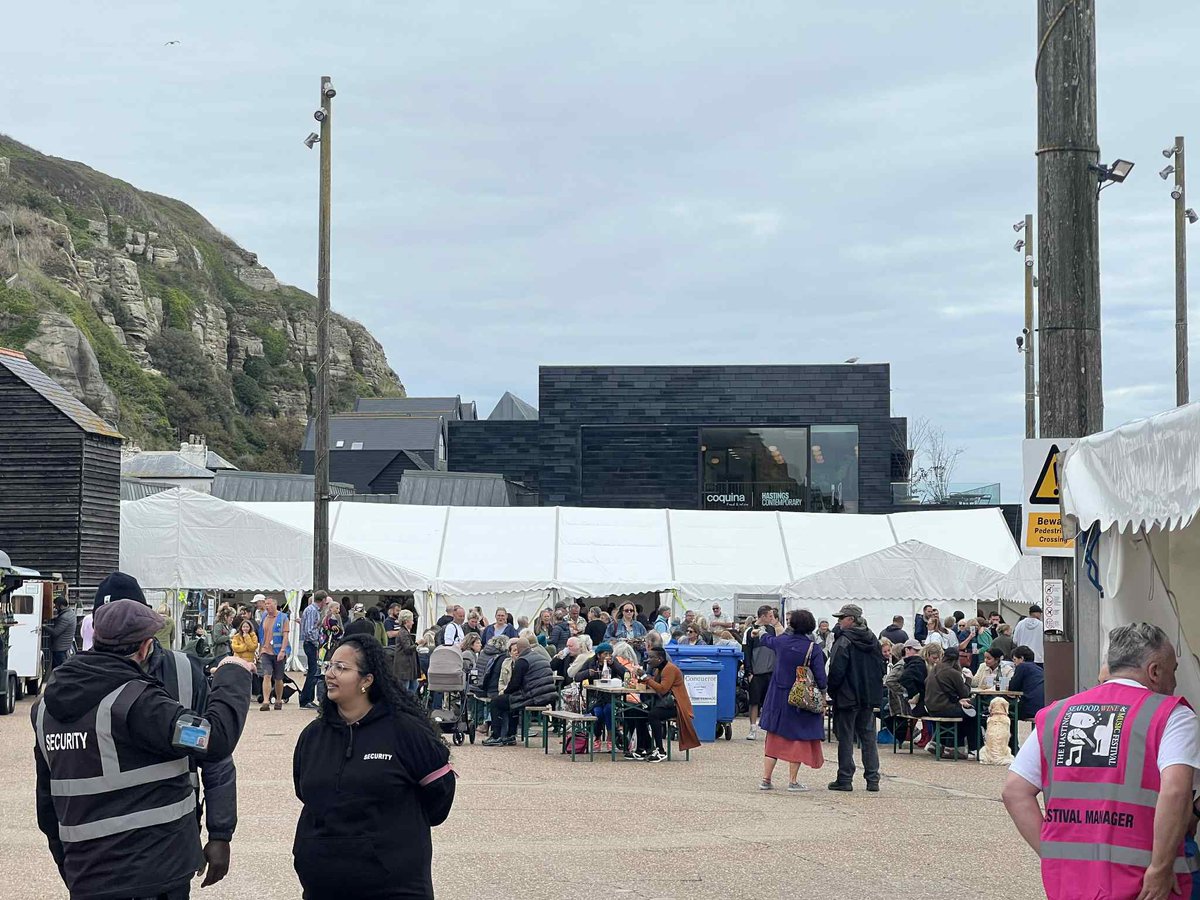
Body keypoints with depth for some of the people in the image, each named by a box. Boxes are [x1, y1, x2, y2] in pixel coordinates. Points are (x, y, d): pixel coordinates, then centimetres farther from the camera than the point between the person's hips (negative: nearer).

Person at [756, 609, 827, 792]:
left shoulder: (781, 641, -4)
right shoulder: (814, 649, -13)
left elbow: (764, 639, 19)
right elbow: (820, 677, -13)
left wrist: (762, 631, 41)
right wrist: (823, 694, 4)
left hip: (778, 698, 3)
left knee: (774, 738, 11)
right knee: (798, 738, 8)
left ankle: (766, 779, 12)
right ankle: (793, 781, 8)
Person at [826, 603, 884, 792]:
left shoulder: (844, 642, -15)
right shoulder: (873, 640, 8)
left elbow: (836, 670, -18)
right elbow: (881, 667, 13)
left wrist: (832, 690, -4)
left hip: (847, 697, -6)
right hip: (869, 698, 6)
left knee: (845, 738, 1)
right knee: (868, 737, 10)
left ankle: (845, 779, 3)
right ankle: (872, 779, 9)